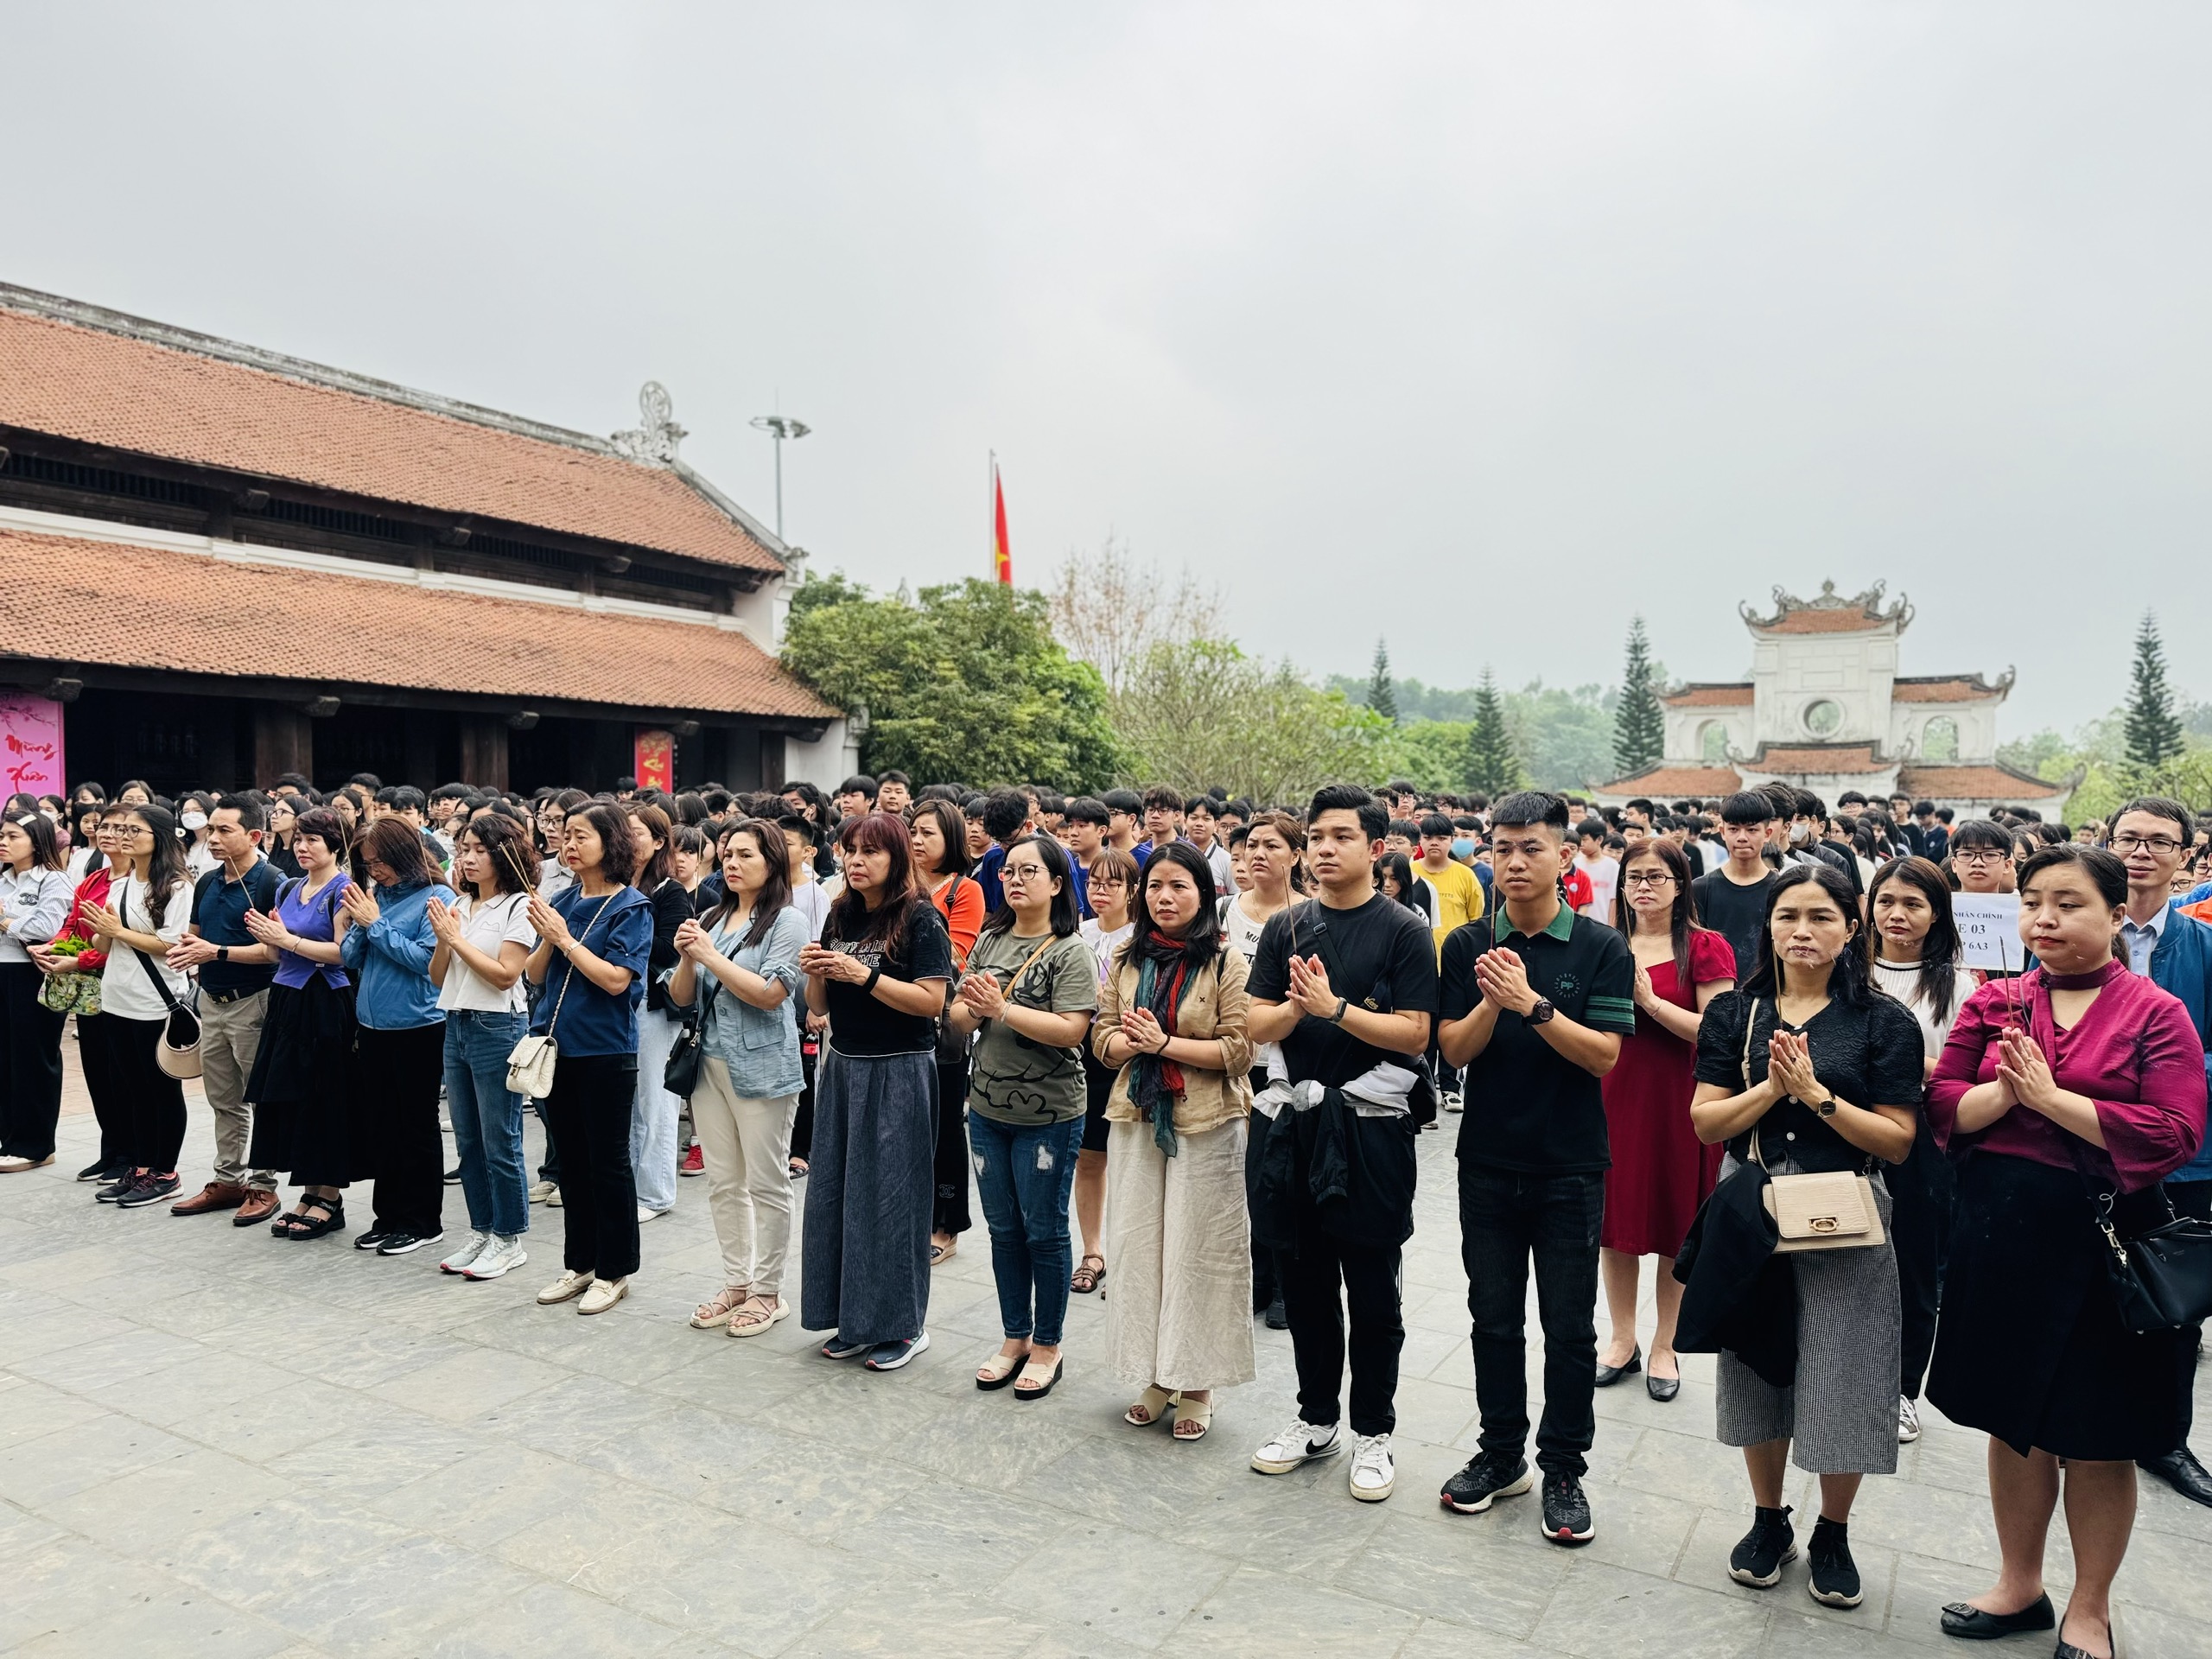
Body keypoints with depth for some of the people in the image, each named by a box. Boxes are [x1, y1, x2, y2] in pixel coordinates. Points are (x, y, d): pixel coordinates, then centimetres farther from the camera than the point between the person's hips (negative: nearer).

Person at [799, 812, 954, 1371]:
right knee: (838, 1192, 9)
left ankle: (904, 1324, 13)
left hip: (900, 1073, -7)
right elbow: (820, 1006, 13)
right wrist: (816, 974, -7)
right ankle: (855, 1320, 23)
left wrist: (862, 975, -21)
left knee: (891, 1195, -1)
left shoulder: (921, 919, -9)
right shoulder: (840, 918, 10)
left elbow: (931, 1001, -18)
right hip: (843, 1068, 7)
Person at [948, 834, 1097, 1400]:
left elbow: (1071, 1030, -22)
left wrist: (1001, 1008, -23)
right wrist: (972, 1007, -16)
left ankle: (1046, 1347, 23)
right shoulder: (989, 941, 6)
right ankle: (1014, 1338, 31)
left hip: (1048, 1115, -5)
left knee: (1043, 1232, 7)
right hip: (988, 1108, 6)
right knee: (1003, 1229, 15)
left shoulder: (1071, 952, -11)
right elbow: (958, 1019, 6)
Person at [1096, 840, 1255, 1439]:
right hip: (1137, 1119, 5)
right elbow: (1103, 1036, 8)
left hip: (1206, 1125, -4)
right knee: (1141, 1247, 9)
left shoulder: (1226, 960, -7)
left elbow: (1239, 1050, -13)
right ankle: (1155, 1375, 23)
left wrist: (1165, 1042, -17)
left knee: (1198, 1250, 3)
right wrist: (1133, 1041, -12)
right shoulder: (1127, 959, 8)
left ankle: (1196, 1385, 17)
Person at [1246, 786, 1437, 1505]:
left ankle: (1373, 1432, 24)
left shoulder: (1404, 931, -5)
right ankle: (1316, 1417, 31)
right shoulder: (1286, 928, 8)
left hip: (1371, 1122, -4)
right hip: (1298, 1116, 4)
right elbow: (1256, 1025, 3)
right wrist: (1297, 1006, -16)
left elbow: (1414, 1034, -13)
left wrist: (1335, 1007, -20)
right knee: (1305, 1282, 14)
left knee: (1372, 1291, 8)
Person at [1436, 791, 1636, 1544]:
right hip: (1488, 1162, 2)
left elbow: (1604, 1053, -13)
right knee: (1494, 1317, 13)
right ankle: (1501, 1453, 29)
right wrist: (1493, 1004, -23)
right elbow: (1455, 1050, -4)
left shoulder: (1602, 948, -6)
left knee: (1569, 1326, 7)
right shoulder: (1469, 945, 0)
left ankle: (1564, 1467, 24)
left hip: (1569, 1167, -2)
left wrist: (1531, 1003, -24)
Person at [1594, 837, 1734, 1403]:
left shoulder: (1705, 948, -7)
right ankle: (1623, 1340, 26)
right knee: (1616, 1217, 10)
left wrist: (1649, 999, -20)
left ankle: (1664, 1347, 25)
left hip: (1677, 1100, -4)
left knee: (1675, 1226, 8)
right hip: (1613, 1095, 4)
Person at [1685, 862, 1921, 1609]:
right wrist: (1771, 1087, -18)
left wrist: (1816, 1095, -19)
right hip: (1751, 1210, 2)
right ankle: (1768, 1522, 33)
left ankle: (1833, 1535, 29)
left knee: (1839, 1377, 5)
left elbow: (1897, 1141, -8)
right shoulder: (1734, 1013, 2)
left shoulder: (1884, 1021, -3)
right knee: (1759, 1369, 13)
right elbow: (1705, 1122, -4)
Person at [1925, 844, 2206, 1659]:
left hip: (2100, 1246, -3)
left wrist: (2051, 1096, -19)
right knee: (2013, 1418, 17)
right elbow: (1942, 1104, 0)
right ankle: (2020, 1586, 36)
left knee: (2097, 1438, 11)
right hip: (1999, 1236, 3)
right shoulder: (1994, 1004, 4)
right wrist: (2008, 1091, -18)